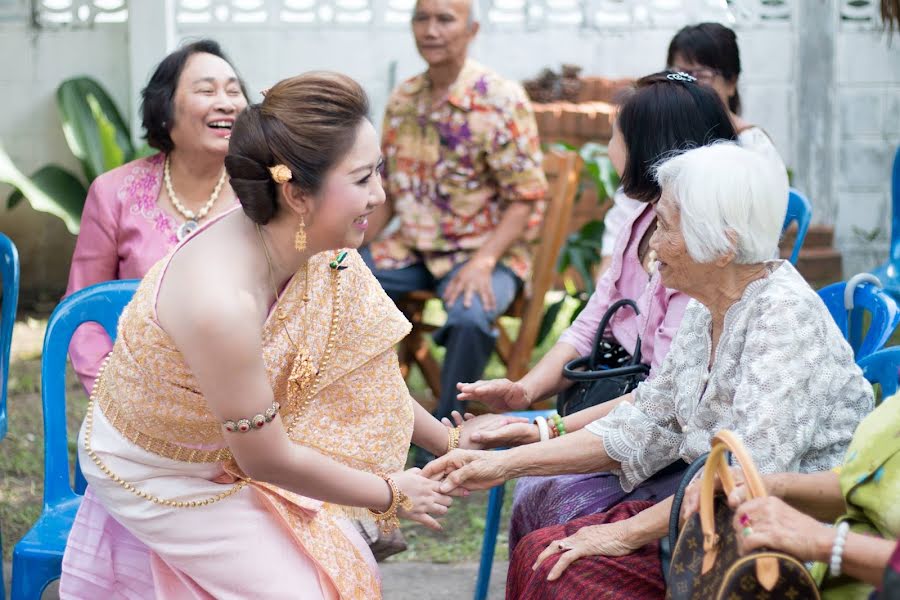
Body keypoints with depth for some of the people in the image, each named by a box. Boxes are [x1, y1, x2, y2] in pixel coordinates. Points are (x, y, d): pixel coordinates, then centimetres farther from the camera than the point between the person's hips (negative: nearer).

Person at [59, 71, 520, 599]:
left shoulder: (324, 253, -16)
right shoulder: (219, 302, -38)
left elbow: (359, 362, 4)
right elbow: (267, 459, -25)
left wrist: (448, 439, 5)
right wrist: (390, 494, -13)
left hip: (233, 449, 7)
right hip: (158, 475, -7)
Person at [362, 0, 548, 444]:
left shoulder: (501, 100, -11)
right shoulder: (403, 100, 7)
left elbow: (526, 199, -13)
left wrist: (483, 262, -25)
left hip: (485, 250, -6)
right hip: (413, 246, 6)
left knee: (469, 316, -36)